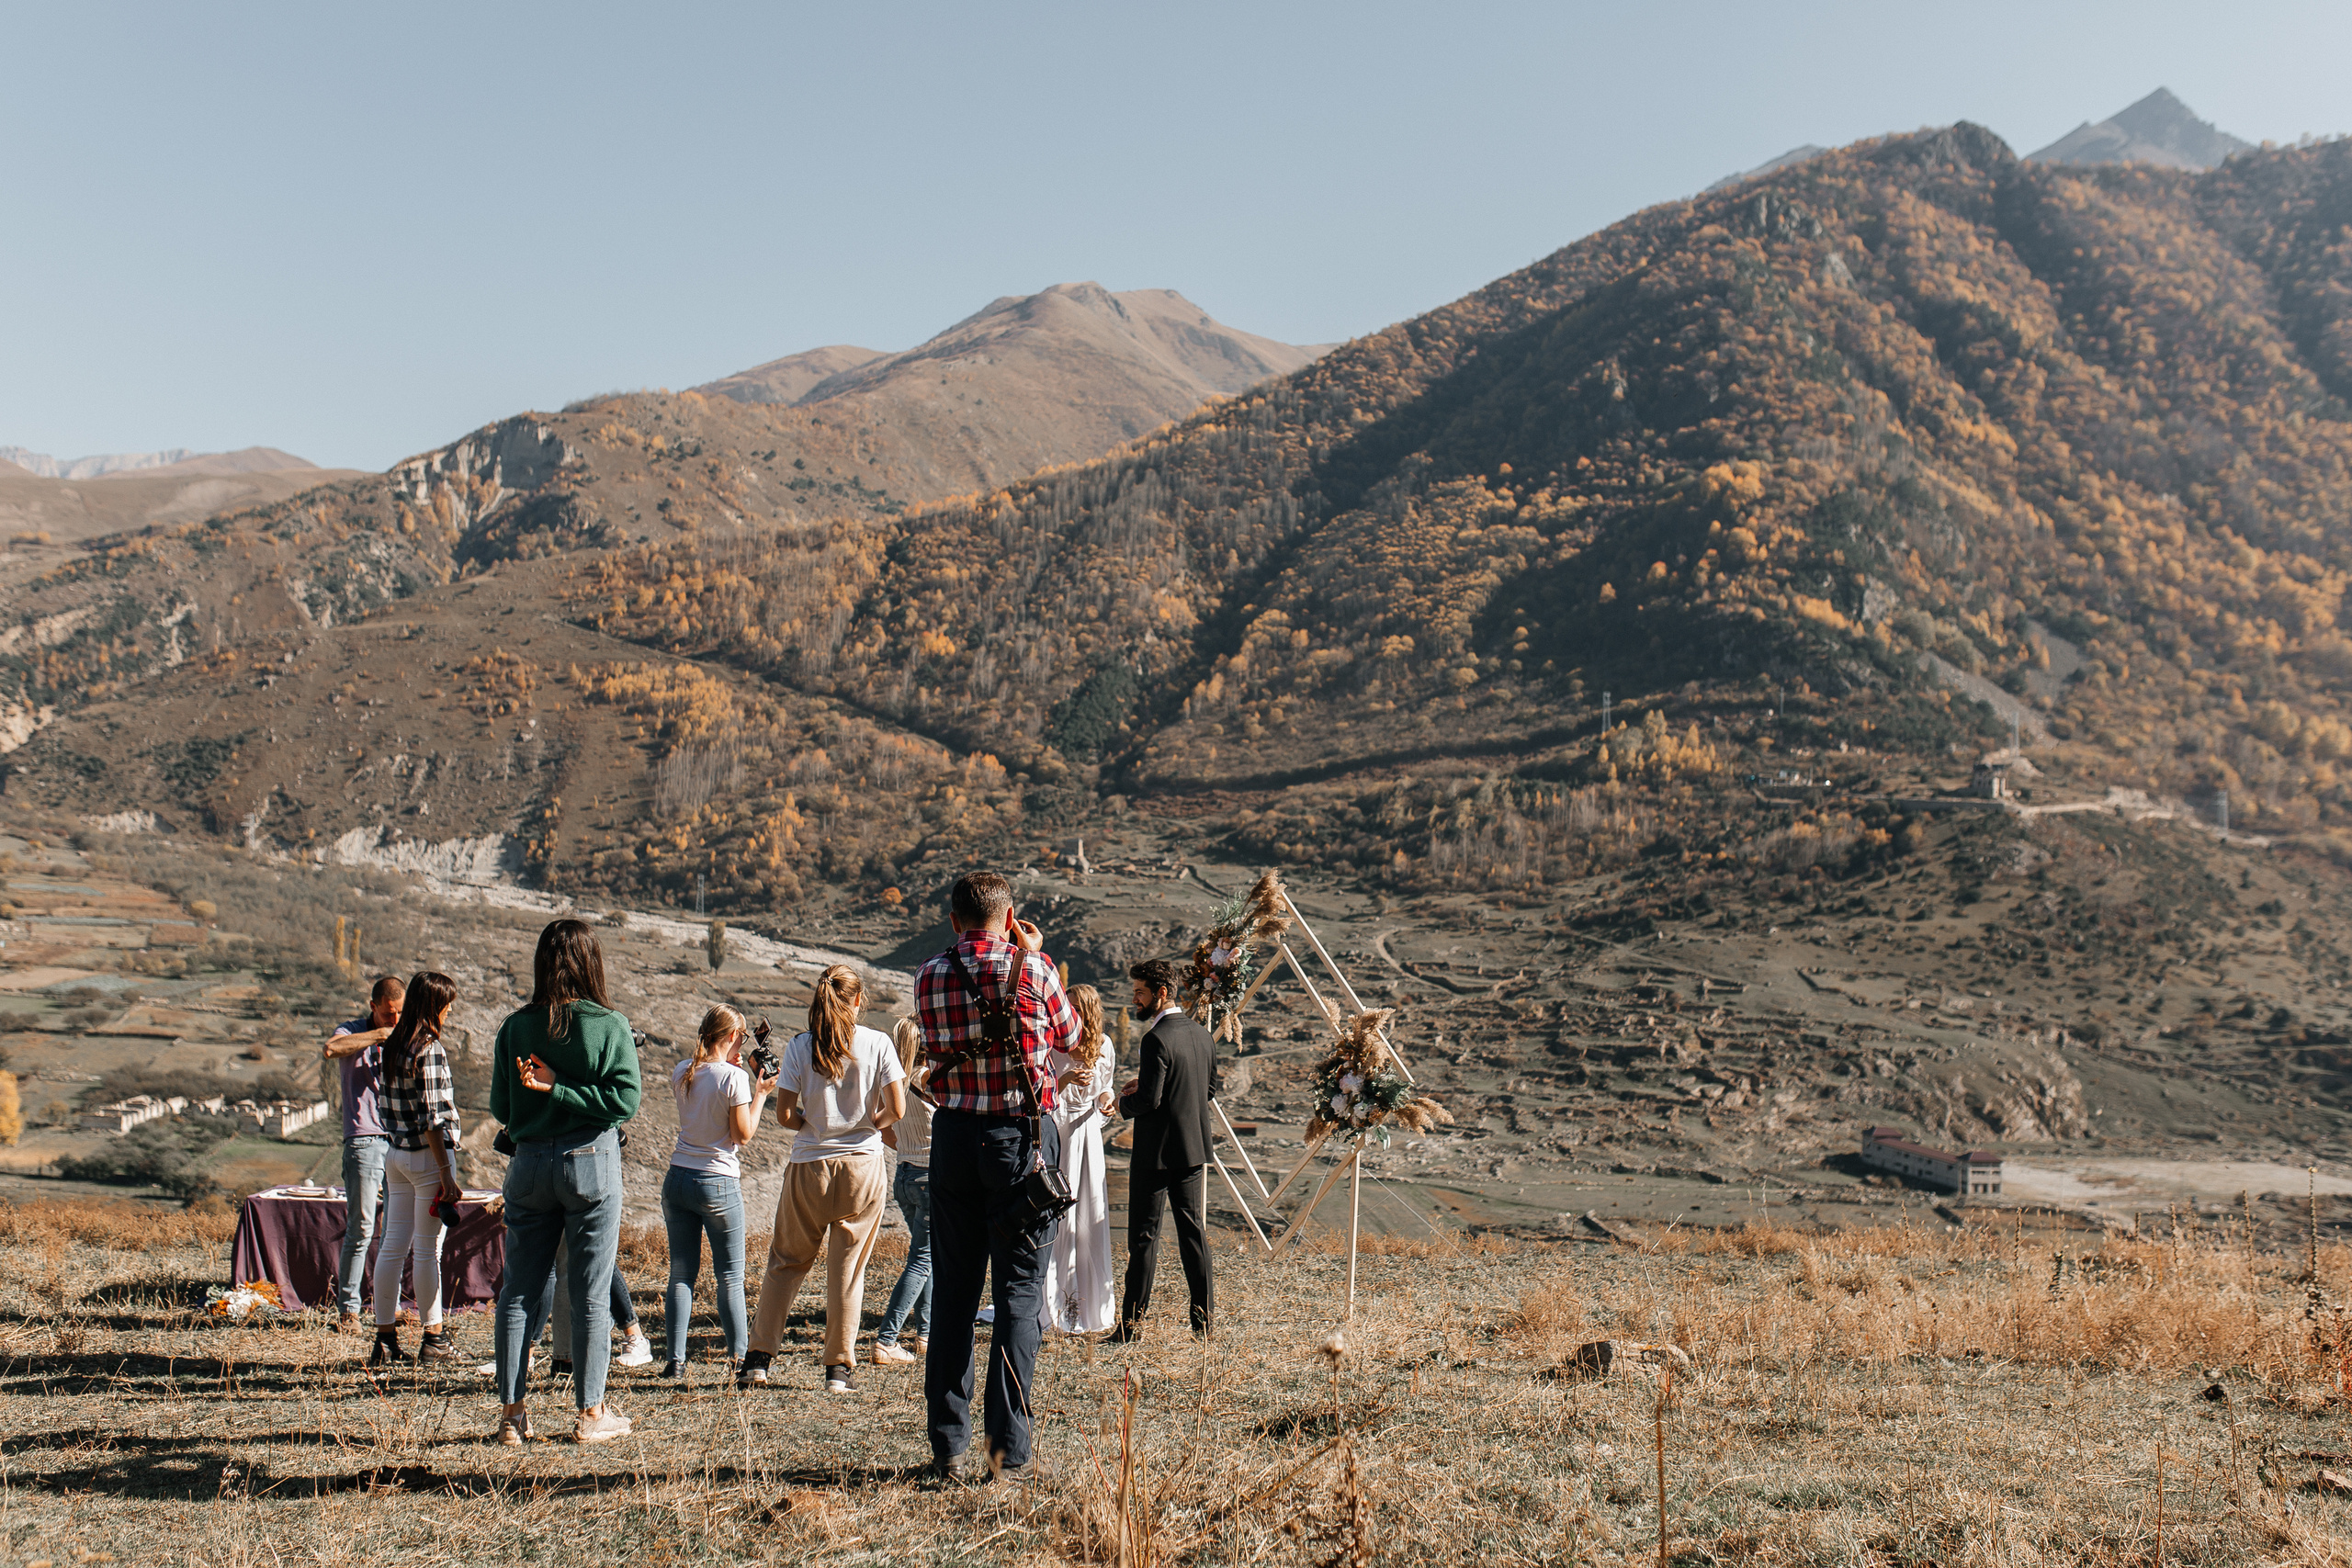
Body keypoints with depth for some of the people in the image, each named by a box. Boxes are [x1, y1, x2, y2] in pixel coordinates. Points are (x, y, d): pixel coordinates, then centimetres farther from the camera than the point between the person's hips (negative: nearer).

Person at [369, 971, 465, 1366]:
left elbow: (383, 1107, 12)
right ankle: (433, 1340, 12)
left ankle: (385, 1339, 13)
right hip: (428, 1156, -7)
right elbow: (432, 1118, -18)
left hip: (394, 1153, 7)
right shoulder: (430, 1050, -16)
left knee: (393, 1247, 9)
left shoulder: (388, 1047, 8)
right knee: (427, 1249, 2)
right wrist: (447, 1175, -15)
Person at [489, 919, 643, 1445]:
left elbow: (500, 1107, 4)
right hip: (591, 1164, -3)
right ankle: (590, 1411, 9)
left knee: (520, 1289, 10)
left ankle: (511, 1411, 12)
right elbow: (625, 1100, -14)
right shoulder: (609, 1026, -7)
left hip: (529, 1164, 3)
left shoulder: (515, 1027, 0)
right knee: (590, 1293, 4)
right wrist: (563, 1088, -11)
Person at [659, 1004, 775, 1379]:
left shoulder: (681, 1073, 5)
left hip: (678, 1179, 5)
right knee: (729, 1275, 7)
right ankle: (739, 1354, 12)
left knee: (681, 1273, 8)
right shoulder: (735, 1078, -12)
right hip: (718, 1183, -5)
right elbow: (743, 1134, -10)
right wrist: (760, 1094, 1)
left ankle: (675, 1358, 5)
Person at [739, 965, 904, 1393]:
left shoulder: (800, 1046, -3)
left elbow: (785, 1114, -6)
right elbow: (897, 1109, -7)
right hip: (862, 1166, 0)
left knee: (786, 1262, 13)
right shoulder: (878, 1044, -4)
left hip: (809, 1168, 0)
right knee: (848, 1269, 7)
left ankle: (759, 1357, 11)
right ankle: (839, 1368, 10)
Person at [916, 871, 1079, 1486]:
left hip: (954, 1136, 2)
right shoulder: (1034, 969, -6)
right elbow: (1068, 1036, 10)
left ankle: (948, 1450, 11)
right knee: (1018, 1291, 3)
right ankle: (1008, 1450, 1)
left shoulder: (930, 978, -1)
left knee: (952, 1291, 10)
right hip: (1023, 1137, -2)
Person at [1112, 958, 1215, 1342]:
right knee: (1194, 1232, 11)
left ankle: (1132, 1321, 3)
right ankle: (1204, 1318, 13)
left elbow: (1149, 1100, -23)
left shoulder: (1157, 1040, -18)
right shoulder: (1202, 1036, 8)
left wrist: (1124, 1102, -1)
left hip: (1156, 1152, -7)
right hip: (1195, 1148, 8)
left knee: (1144, 1236, -1)